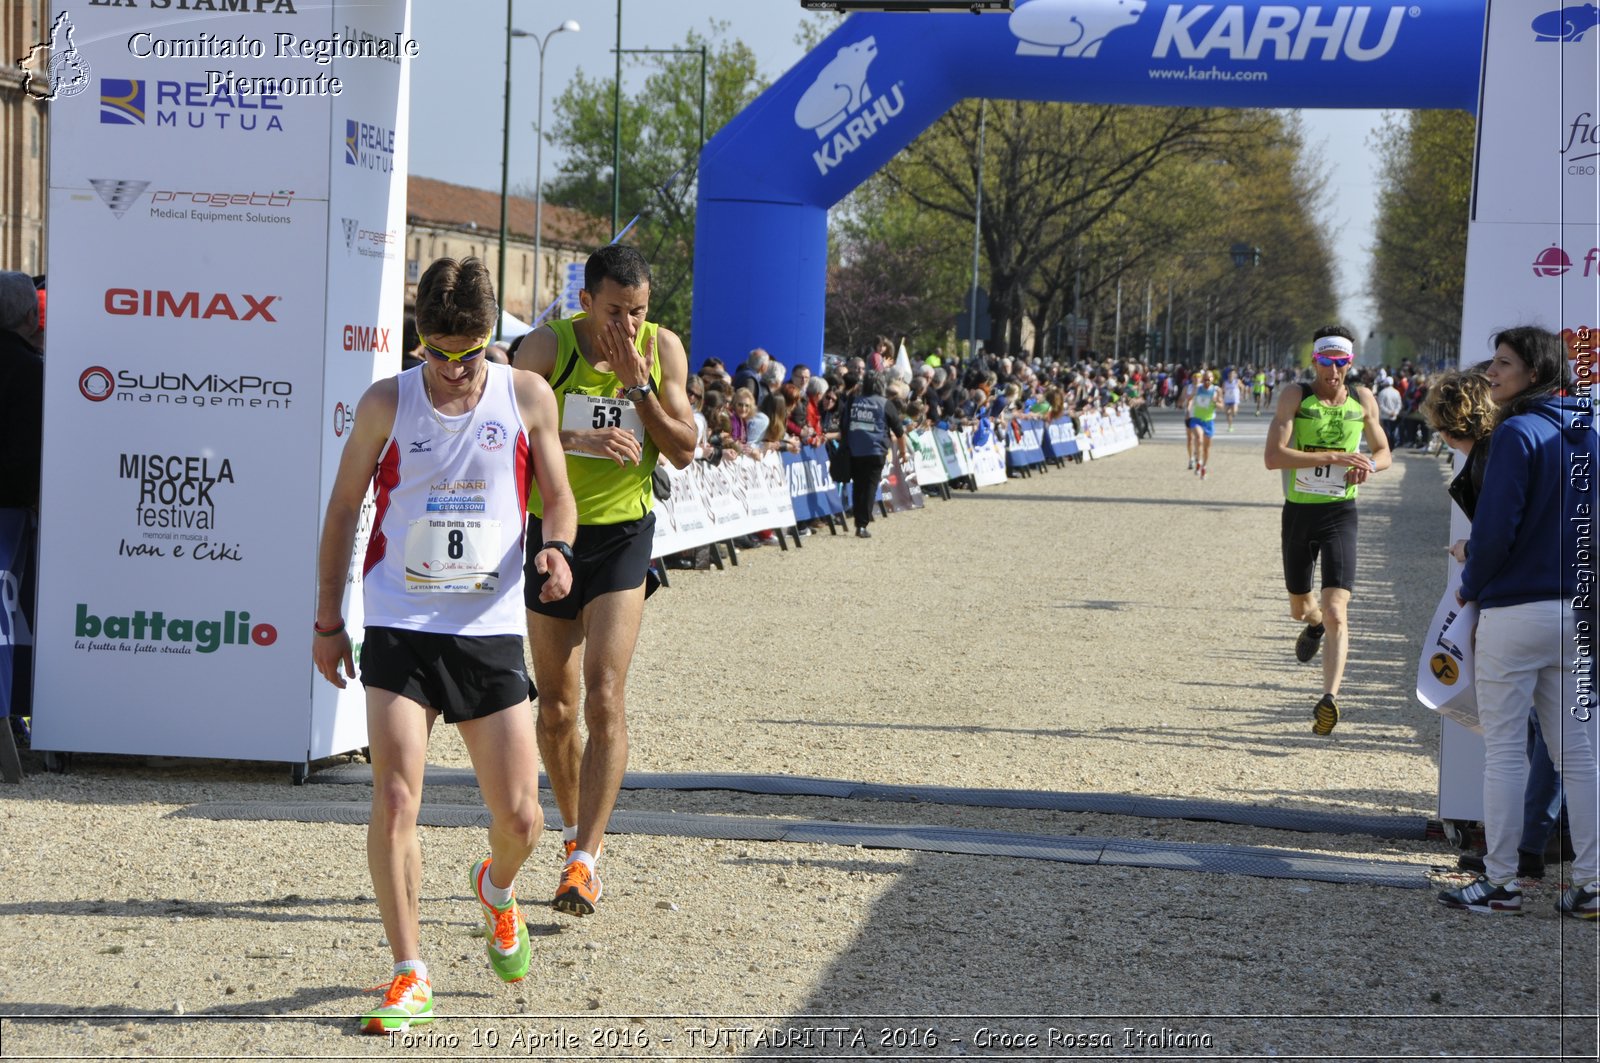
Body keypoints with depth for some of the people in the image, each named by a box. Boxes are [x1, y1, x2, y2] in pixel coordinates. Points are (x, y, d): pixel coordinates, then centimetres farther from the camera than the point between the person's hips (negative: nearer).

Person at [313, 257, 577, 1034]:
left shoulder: (527, 398, 0)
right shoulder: (386, 404, -2)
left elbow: (557, 496, 9)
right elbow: (343, 511, 8)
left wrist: (556, 545, -15)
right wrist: (327, 622, 8)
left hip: (491, 629, 1)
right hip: (400, 627, -1)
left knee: (519, 815, 2)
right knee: (394, 802, -13)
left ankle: (497, 889, 38)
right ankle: (409, 975, -2)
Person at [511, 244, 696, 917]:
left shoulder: (662, 348, -2)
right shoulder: (547, 346, -10)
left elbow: (684, 450, -3)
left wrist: (637, 384, -16)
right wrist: (580, 440, -32)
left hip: (623, 536, 0)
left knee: (605, 697, -15)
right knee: (556, 709, 9)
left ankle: (585, 861, -16)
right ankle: (575, 834, 30)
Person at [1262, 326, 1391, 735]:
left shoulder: (1363, 401, 3)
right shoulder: (1294, 396, -6)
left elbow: (1383, 453, 17)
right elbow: (1273, 456, -18)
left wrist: (1369, 464, -8)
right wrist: (1334, 457, -25)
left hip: (1340, 513, 0)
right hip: (1298, 512, 1)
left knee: (1336, 612, -15)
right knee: (1300, 606, 18)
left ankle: (1329, 698, -20)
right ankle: (1314, 624, 55)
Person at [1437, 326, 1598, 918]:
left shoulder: (1518, 434, -14)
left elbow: (1494, 529, -18)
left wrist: (1470, 587, -2)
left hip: (1515, 611, -7)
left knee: (1505, 750, 1)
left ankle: (1500, 884, 5)